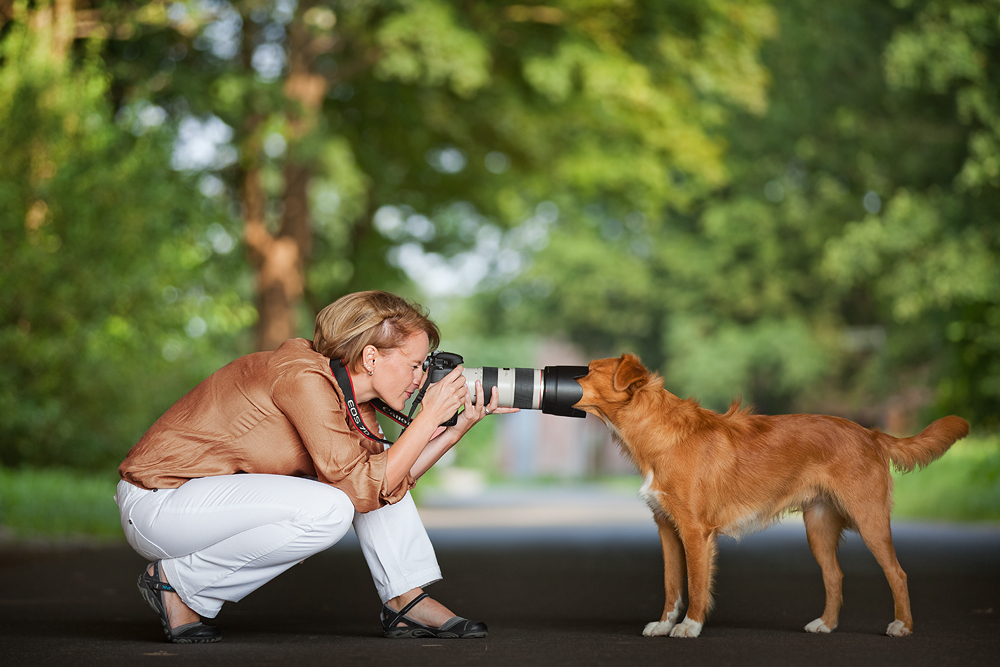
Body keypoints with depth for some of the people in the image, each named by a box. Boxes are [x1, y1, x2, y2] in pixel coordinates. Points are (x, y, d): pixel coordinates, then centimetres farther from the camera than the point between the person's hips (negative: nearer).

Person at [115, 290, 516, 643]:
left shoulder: (355, 398, 4)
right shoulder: (302, 379, -24)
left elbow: (389, 483, 7)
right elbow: (364, 492, -27)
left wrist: (459, 428, 0)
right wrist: (429, 418, -21)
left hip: (213, 490, 9)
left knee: (379, 463, 4)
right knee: (327, 511, -29)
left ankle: (406, 601, 5)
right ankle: (178, 582, -12)